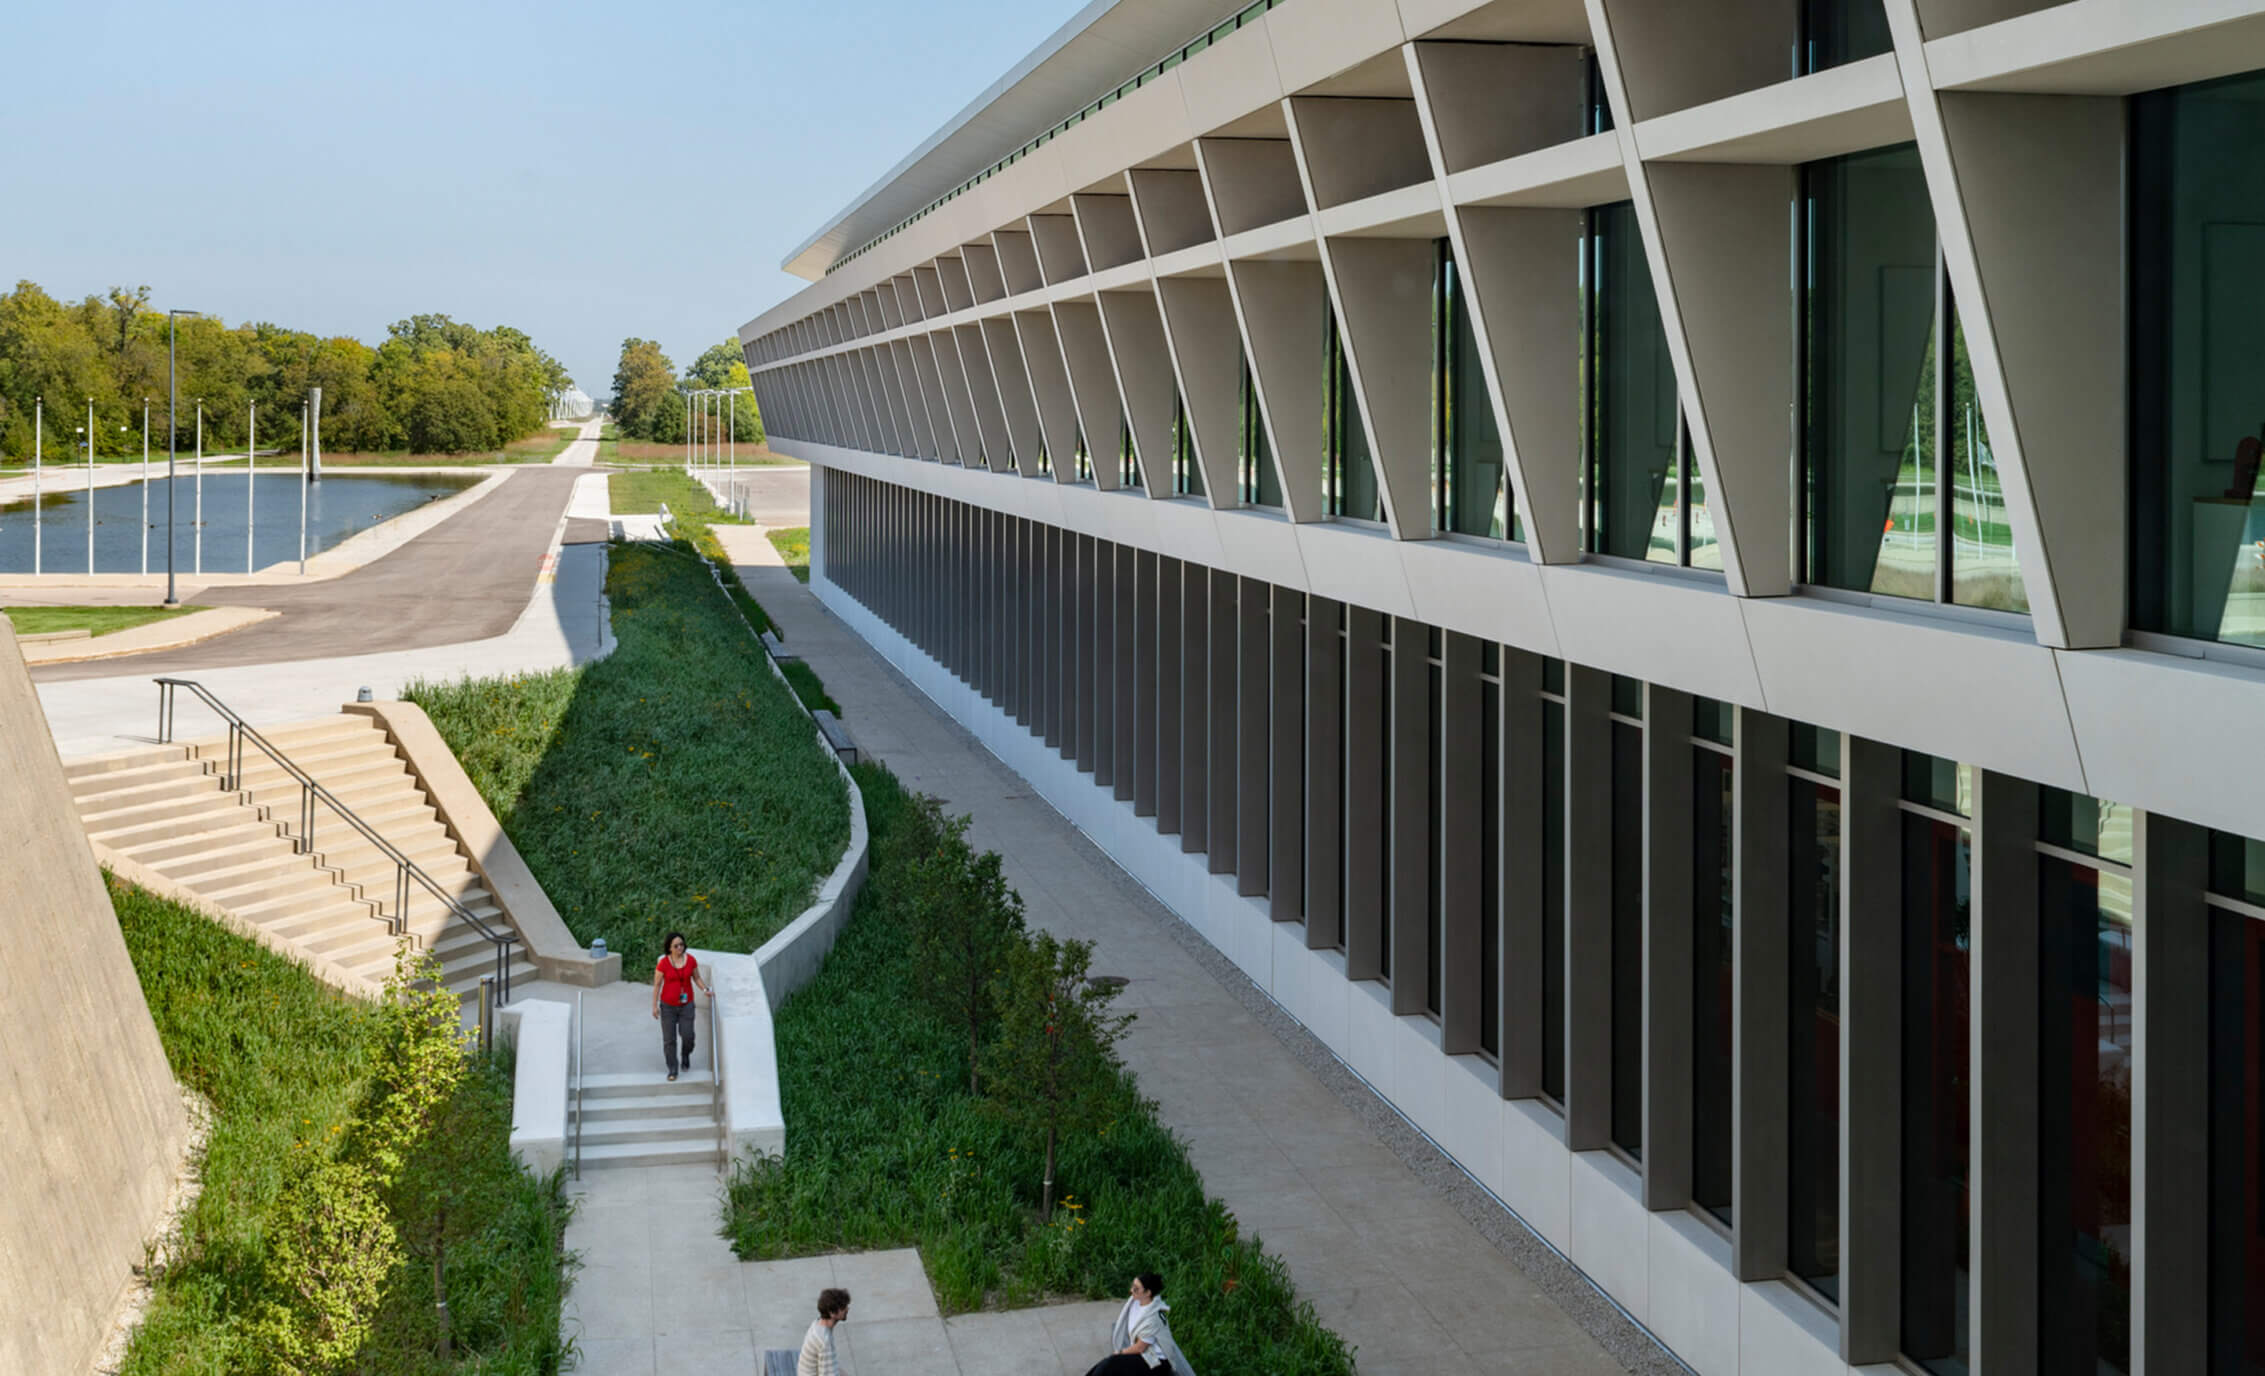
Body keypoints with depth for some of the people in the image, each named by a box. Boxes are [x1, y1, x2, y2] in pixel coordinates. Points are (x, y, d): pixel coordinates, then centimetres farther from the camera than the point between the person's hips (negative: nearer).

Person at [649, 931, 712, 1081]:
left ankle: (686, 1055, 30)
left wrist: (705, 989, -8)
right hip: (668, 1006, -1)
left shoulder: (691, 960, -6)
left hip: (686, 1005, 1)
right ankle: (672, 1069, 14)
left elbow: (697, 977, 8)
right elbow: (657, 985, -6)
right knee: (669, 1039, 1)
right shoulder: (663, 963, -13)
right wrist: (654, 1006, -6)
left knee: (687, 1036, -3)